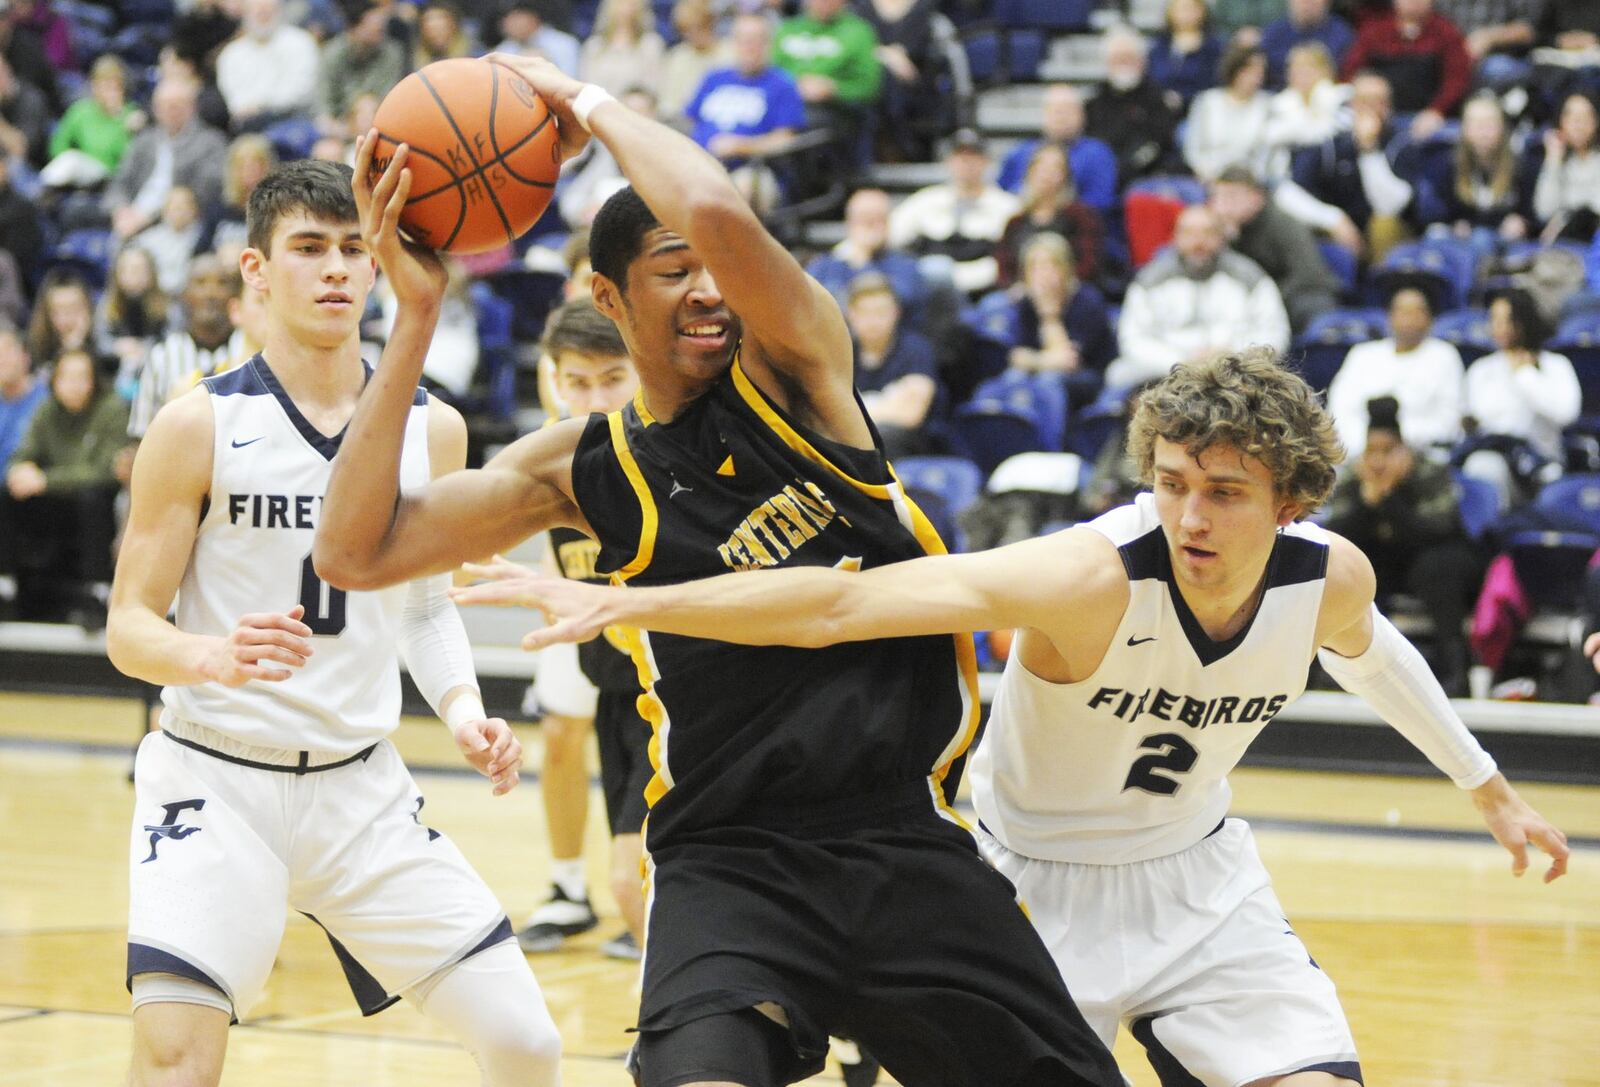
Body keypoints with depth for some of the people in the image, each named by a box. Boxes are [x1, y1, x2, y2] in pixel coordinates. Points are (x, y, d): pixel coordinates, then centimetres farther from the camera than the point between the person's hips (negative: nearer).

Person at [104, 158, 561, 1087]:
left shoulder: (433, 429, 3)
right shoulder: (200, 425, -9)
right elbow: (129, 627, -7)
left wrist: (464, 709, -1)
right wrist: (214, 657, -29)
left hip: (364, 785, 4)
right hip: (217, 781, -4)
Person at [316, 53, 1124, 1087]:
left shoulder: (796, 363, 1)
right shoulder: (587, 466, 6)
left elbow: (719, 212, -21)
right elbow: (357, 552, -1)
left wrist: (589, 103, -4)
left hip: (909, 845, 1)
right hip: (730, 866, 0)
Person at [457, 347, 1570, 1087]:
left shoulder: (1331, 577, -15)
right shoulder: (1091, 577, -32)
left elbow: (1368, 648, 13)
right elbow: (840, 604, -41)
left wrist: (1489, 786, 24)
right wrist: (622, 602, -50)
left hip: (1197, 873, 4)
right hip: (1039, 885, -4)